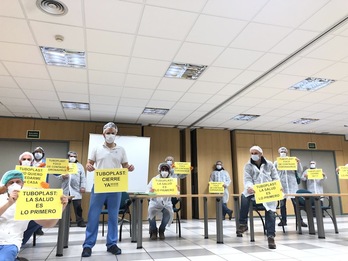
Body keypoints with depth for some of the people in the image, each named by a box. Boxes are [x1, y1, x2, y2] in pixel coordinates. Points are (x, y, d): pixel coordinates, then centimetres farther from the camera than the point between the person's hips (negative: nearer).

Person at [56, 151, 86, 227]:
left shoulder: (80, 166, 10)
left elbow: (83, 178, 5)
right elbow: (57, 176, 9)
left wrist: (83, 187, -4)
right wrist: (62, 176, -12)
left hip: (76, 190, -2)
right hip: (66, 190, 2)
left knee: (78, 206, -4)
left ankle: (80, 221, 2)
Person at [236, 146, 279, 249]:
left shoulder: (269, 164, 10)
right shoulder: (248, 166, 6)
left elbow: (276, 179, 12)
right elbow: (247, 179, -7)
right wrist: (249, 187, -31)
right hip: (254, 190, -1)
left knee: (270, 211, -21)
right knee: (244, 196, -33)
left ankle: (271, 236, -13)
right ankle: (243, 224, -22)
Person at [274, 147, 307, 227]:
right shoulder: (276, 162, 11)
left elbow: (299, 171, 9)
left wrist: (299, 162, -5)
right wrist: (276, 165, -13)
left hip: (292, 185, 0)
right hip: (281, 185, 0)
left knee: (296, 202, -6)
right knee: (282, 203, 3)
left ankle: (300, 220, -1)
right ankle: (283, 220, 10)